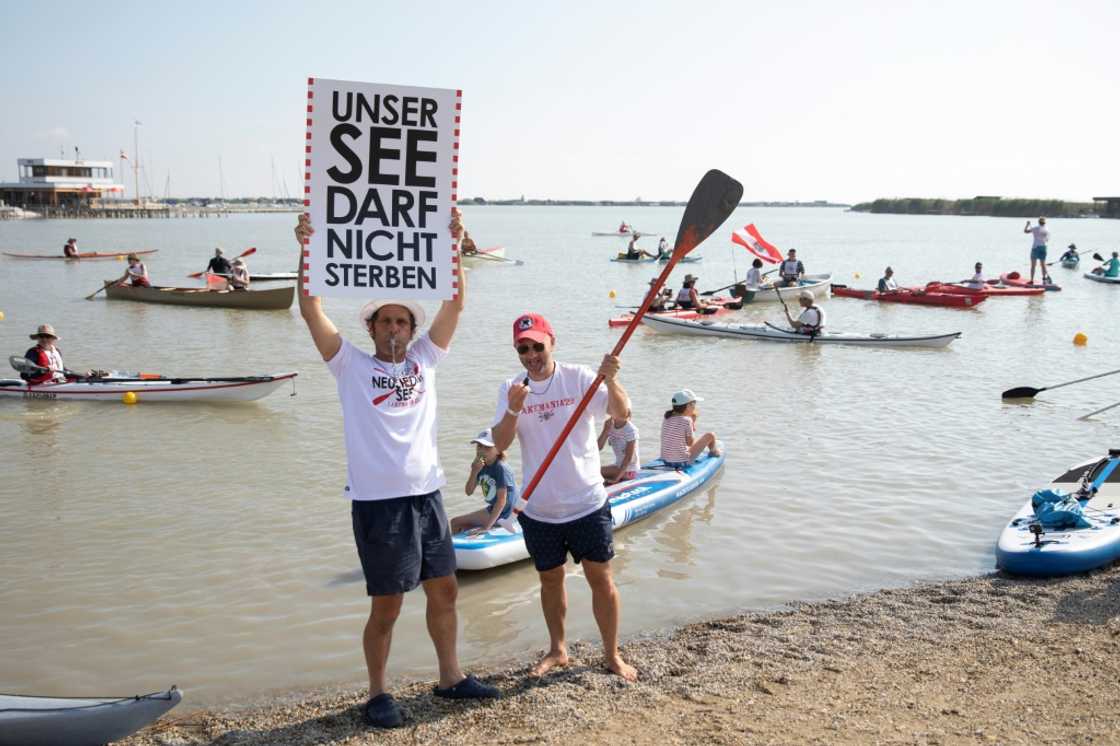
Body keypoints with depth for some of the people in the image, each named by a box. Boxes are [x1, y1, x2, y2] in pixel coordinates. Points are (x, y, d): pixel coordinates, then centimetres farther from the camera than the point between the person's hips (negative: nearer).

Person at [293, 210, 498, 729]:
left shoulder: (424, 360, 8)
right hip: (377, 502, -4)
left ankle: (451, 677, 33)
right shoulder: (351, 366, -1)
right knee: (386, 607, 2)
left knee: (444, 591, 15)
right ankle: (378, 694, 21)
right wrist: (307, 251, -20)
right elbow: (311, 311, -12)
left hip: (426, 495, 5)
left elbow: (455, 303, 1)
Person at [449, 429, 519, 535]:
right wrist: (474, 472, -19)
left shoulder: (501, 468, -23)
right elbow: (469, 491, -2)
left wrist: (487, 526, -29)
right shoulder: (481, 466, 2)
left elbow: (502, 500, -26)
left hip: (502, 514, -8)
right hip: (492, 509, 8)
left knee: (455, 522, -4)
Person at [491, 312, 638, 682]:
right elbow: (500, 443, -11)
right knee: (550, 580, 17)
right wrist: (513, 411, -30)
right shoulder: (511, 388, -2)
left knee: (601, 579, 4)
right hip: (539, 510, 3)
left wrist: (611, 381, -40)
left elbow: (621, 414, -21)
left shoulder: (579, 377, -9)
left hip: (587, 503, -2)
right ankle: (557, 650, 35)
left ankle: (612, 655, 20)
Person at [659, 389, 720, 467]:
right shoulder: (686, 420, -19)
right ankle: (713, 452, 40)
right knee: (710, 435, 8)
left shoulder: (666, 419, 0)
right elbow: (690, 443, -9)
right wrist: (693, 423, -2)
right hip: (683, 462, -7)